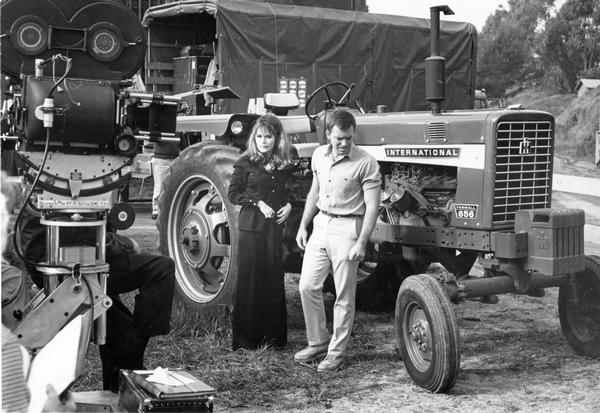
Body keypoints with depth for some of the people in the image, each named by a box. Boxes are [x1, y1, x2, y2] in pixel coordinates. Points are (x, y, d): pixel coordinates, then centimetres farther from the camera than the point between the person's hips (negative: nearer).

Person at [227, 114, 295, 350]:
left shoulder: (284, 165, 6)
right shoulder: (246, 163, -5)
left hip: (275, 228, 4)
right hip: (251, 227, -4)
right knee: (250, 280, -1)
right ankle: (246, 339, 6)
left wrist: (288, 204, 1)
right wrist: (258, 203, -14)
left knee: (274, 279, 7)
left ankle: (274, 336, 17)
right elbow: (233, 193, -3)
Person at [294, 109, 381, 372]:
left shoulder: (366, 163, -13)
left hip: (347, 229, -6)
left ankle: (337, 352, 12)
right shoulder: (319, 155, 6)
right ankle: (317, 342, 21)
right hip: (321, 225, 6)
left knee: (344, 296, 1)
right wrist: (303, 226, 15)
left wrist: (361, 243, -19)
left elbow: (371, 207, -13)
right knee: (307, 286, 5)